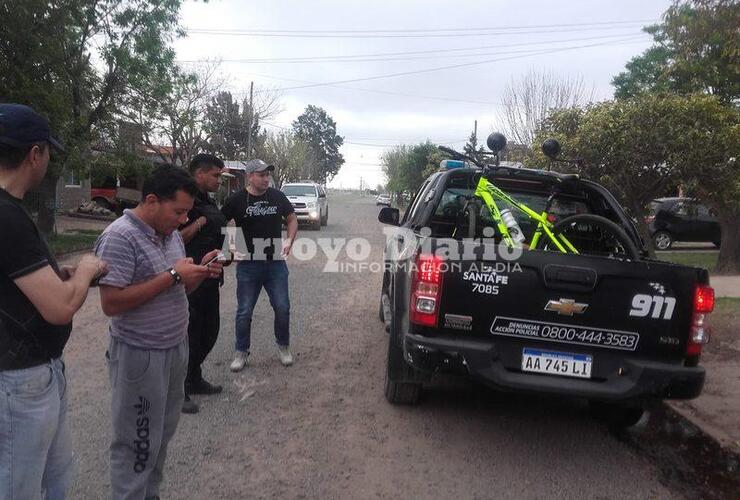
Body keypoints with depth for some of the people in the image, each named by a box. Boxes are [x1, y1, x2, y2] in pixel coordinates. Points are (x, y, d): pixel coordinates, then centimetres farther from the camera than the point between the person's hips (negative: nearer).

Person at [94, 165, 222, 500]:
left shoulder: (171, 233, 6)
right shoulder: (120, 237, -18)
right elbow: (111, 303, -24)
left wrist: (200, 272, -6)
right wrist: (172, 275, -24)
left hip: (176, 348, 8)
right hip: (140, 356, -8)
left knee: (162, 434, 19)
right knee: (137, 443, 8)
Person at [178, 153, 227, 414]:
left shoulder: (209, 202, 14)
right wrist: (199, 223, -22)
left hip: (209, 278, 9)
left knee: (209, 330, 17)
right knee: (189, 334, -1)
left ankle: (194, 379, 33)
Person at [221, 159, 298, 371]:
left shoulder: (277, 196, 0)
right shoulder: (237, 200, -6)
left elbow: (292, 219, 12)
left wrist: (290, 239, -3)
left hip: (276, 263, 2)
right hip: (248, 265, -2)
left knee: (282, 308, 6)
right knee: (244, 311, 6)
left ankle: (283, 346, 28)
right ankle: (241, 351, 24)